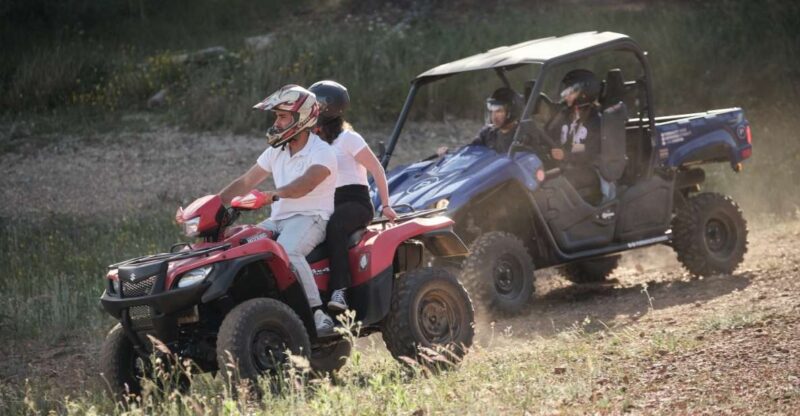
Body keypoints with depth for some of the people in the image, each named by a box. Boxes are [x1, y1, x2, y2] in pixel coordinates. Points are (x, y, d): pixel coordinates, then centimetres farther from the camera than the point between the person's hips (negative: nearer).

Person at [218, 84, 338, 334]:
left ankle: (318, 314, -37)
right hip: (279, 219, 8)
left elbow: (305, 184, -28)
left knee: (287, 250, -38)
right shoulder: (276, 152, 16)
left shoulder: (321, 152, -8)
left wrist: (276, 193, -45)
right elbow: (245, 183, 19)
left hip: (310, 218, -8)